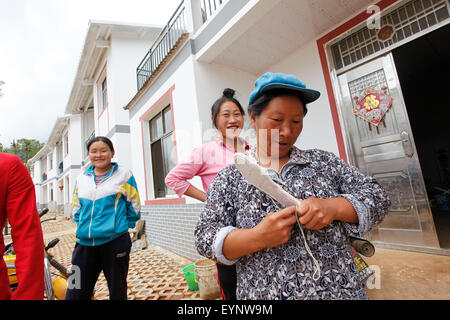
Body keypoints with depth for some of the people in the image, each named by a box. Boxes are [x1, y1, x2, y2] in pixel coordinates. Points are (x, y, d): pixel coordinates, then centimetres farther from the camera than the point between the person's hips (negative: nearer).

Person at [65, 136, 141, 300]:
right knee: (74, 294, 5)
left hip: (115, 242, -3)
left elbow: (134, 206, 4)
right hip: (85, 244, 4)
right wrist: (84, 226, 12)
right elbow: (76, 208, 22)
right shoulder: (81, 178, 11)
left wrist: (122, 226, 6)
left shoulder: (124, 175, -1)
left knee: (117, 293, 13)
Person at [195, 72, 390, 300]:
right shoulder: (229, 179, -5)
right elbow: (205, 238, -9)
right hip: (264, 292, -2)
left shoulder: (323, 162, 2)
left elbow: (377, 196, 1)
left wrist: (333, 207, -18)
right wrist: (257, 237, -25)